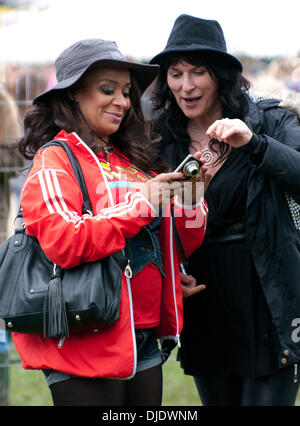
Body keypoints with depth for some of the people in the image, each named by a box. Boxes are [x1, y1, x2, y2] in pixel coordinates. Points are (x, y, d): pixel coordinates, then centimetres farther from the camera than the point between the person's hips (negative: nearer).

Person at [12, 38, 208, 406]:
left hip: (145, 342, 7)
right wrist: (141, 205, -15)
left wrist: (191, 194, -2)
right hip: (88, 345, -7)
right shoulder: (55, 161, -3)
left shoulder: (133, 162, 15)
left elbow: (184, 246, 16)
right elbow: (63, 243, -20)